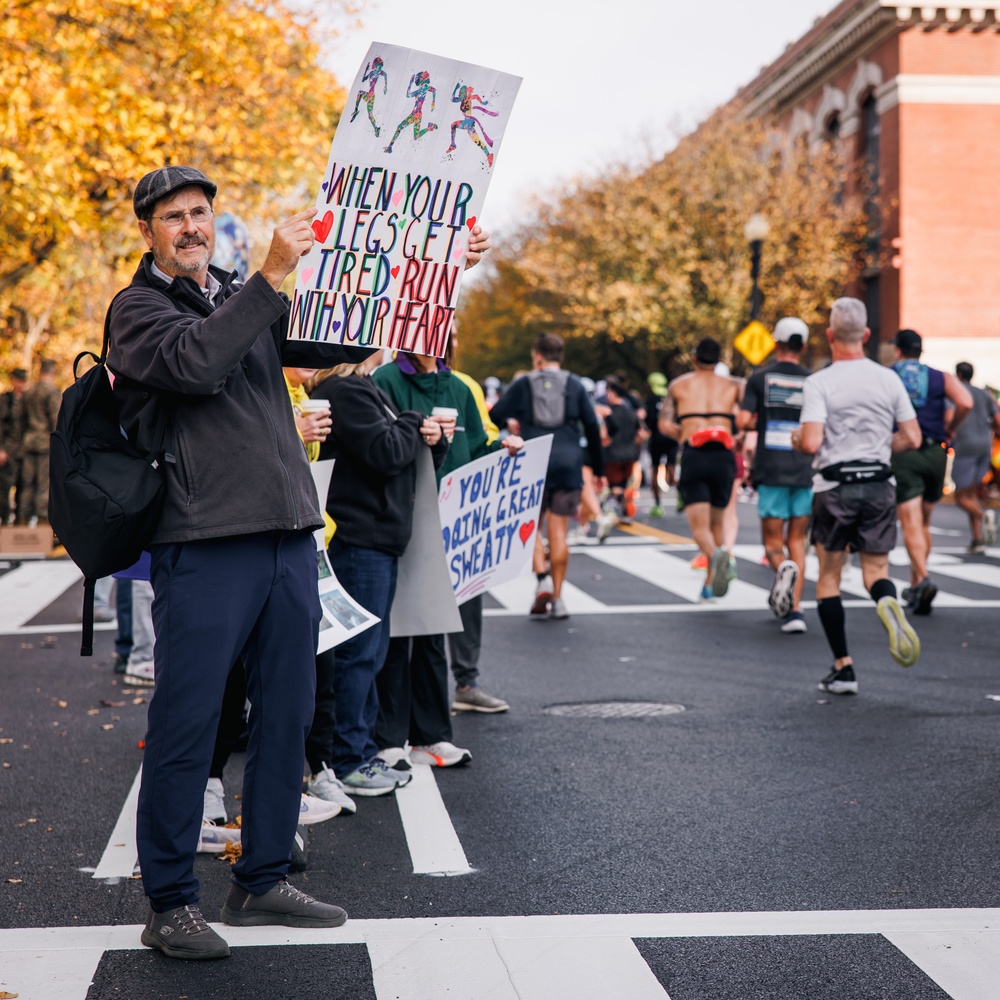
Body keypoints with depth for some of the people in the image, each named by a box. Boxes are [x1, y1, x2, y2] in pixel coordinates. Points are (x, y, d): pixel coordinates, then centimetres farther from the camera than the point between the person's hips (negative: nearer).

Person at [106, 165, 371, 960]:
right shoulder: (138, 307, 2)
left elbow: (342, 341, 20)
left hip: (289, 537, 7)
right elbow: (195, 361, -19)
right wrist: (270, 276, -21)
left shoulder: (245, 300, 21)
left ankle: (263, 880, 22)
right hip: (204, 544, -7)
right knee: (187, 725, -3)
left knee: (285, 716, 10)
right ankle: (170, 902, 7)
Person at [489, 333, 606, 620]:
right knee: (558, 530, 3)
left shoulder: (522, 384, 6)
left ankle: (542, 578, -13)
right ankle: (557, 598, 4)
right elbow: (592, 427, 6)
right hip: (569, 464, 1)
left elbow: (494, 417, -1)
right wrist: (598, 470, 11)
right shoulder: (575, 385, 9)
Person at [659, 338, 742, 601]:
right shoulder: (732, 386, 15)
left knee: (699, 525, -4)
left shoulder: (679, 384, 13)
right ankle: (710, 585, 17)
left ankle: (715, 554, -37)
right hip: (724, 455, 2)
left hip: (693, 455, -2)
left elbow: (665, 424, 5)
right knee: (717, 521, 17)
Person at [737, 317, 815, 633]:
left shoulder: (760, 379, 0)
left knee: (773, 541, 7)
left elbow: (743, 421, -8)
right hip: (804, 471, 2)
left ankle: (782, 566, -28)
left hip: (771, 471, -2)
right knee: (797, 540, 10)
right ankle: (794, 610, 2)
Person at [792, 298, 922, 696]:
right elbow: (912, 438, 4)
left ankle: (843, 667, 9)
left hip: (835, 487, -3)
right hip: (879, 484, 3)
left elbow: (811, 443, -18)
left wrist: (796, 439, 4)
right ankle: (888, 603, -26)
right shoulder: (889, 379, 3)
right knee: (876, 568, 11)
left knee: (829, 576, 9)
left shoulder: (819, 382, -9)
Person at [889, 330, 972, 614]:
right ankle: (915, 586, 25)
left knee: (911, 525, -8)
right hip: (935, 454, 3)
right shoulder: (941, 377, 8)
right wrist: (950, 429, 6)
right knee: (923, 524, 17)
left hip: (902, 453, -3)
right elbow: (965, 403, -10)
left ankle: (923, 579, -29)